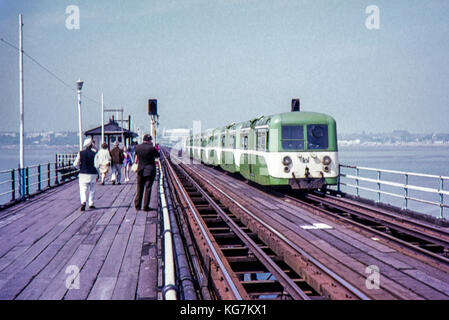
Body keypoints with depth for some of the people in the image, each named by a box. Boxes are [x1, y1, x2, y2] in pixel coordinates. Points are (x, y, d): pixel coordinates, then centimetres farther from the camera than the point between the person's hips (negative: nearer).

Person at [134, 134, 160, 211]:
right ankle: (145, 207, 3)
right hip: (150, 170, -4)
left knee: (139, 188, 14)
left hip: (140, 170, 4)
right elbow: (157, 155, 0)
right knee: (148, 188, 2)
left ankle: (137, 206, 18)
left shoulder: (137, 147, -4)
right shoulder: (151, 148, -16)